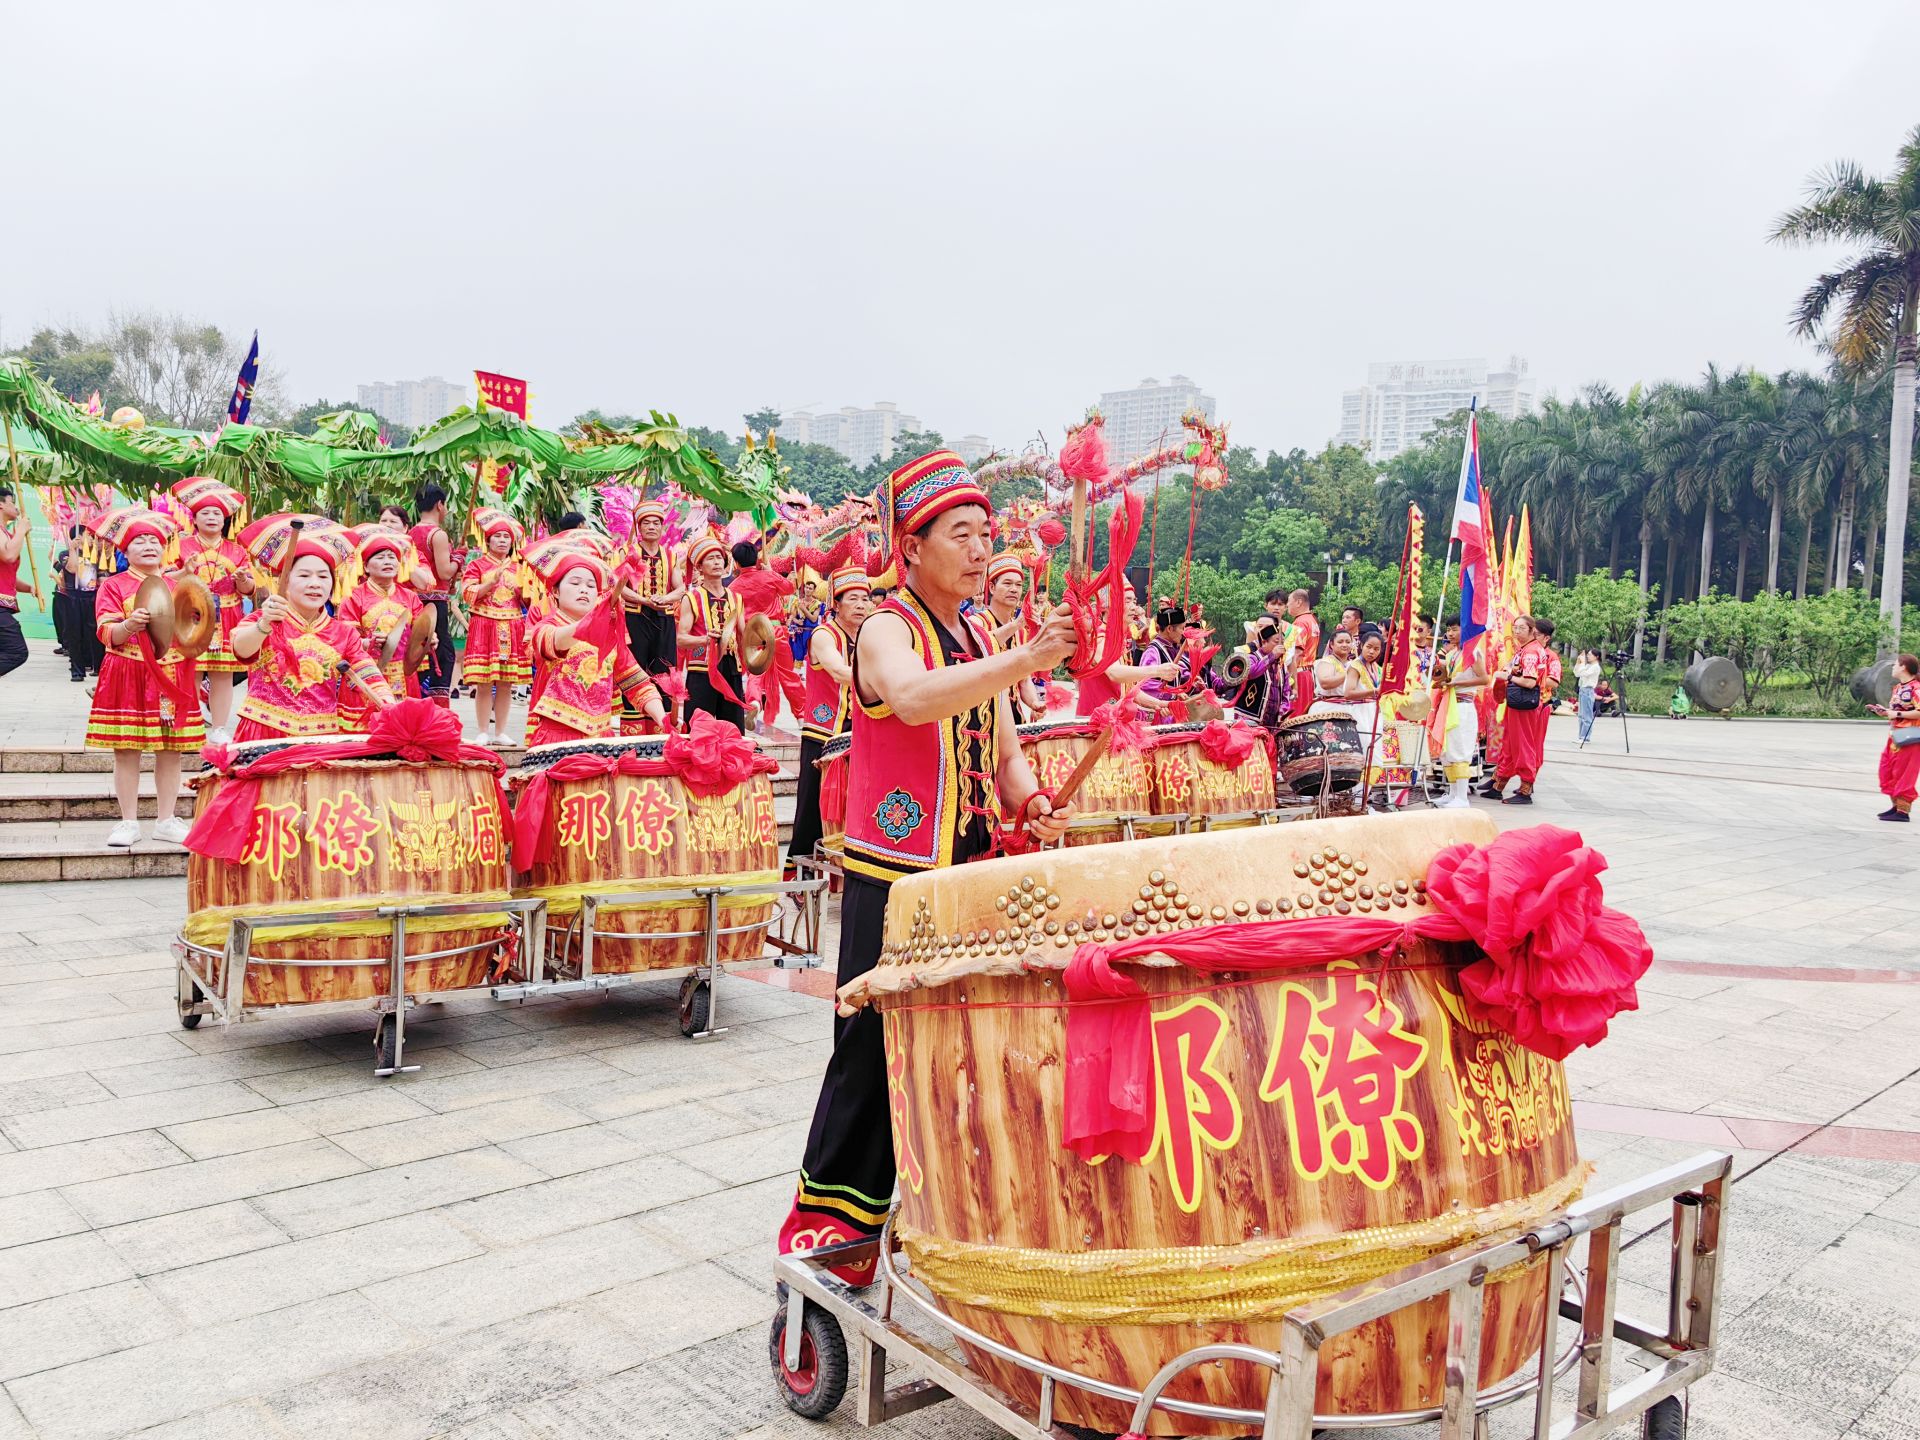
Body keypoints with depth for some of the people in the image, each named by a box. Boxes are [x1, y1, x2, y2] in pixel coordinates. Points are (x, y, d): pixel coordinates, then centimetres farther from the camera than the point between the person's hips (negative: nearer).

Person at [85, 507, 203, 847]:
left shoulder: (177, 586, 14)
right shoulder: (113, 586, 3)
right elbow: (106, 633, -7)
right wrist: (129, 625, -26)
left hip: (173, 676, 3)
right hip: (128, 675, -3)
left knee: (171, 751, 3)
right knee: (126, 752, 0)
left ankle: (167, 820, 12)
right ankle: (129, 822, 9)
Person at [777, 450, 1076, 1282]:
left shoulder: (982, 641, 14)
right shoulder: (886, 630, -9)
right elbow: (915, 697, -33)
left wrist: (1031, 804, -3)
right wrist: (1026, 659, -41)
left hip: (971, 874, 7)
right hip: (894, 877, -7)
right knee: (875, 1049, -3)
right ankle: (829, 1216, 12)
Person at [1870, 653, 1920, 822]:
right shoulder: (1898, 687, 12)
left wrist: (1897, 714, -21)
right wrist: (1885, 711, 6)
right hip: (1895, 736, 10)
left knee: (1903, 774, -4)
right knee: (1887, 770, 14)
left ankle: (1903, 811, 2)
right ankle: (1896, 806, 23)